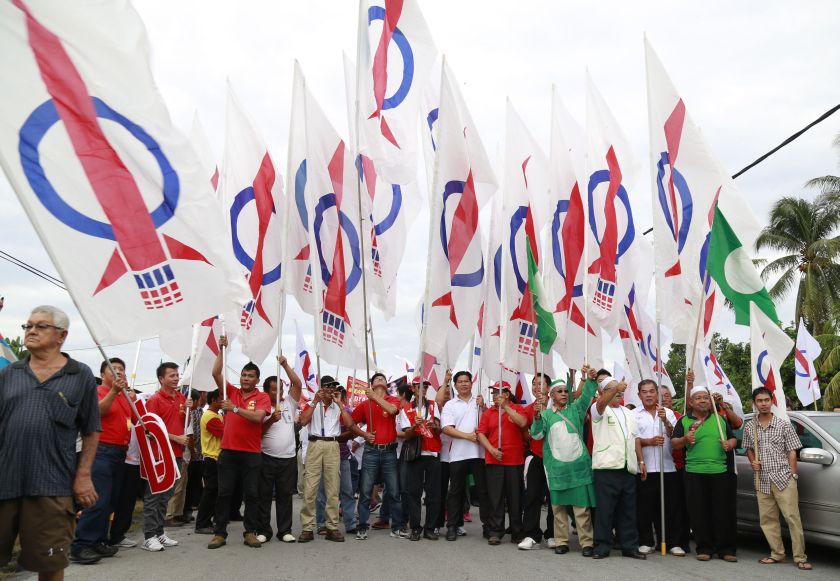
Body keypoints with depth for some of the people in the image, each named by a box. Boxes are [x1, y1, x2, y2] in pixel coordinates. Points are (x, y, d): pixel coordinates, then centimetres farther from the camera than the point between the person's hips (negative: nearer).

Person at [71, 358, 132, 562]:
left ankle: (98, 541, 19)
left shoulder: (124, 396, 15)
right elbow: (99, 410, -25)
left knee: (110, 502, 11)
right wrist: (113, 391, -38)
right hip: (102, 451, -8)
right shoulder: (97, 392, -4)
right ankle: (79, 546, -6)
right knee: (98, 501, -12)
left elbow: (132, 419, 28)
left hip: (120, 453, 8)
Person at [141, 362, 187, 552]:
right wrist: (176, 438, -15)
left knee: (166, 495, 14)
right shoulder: (155, 400, -9)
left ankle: (159, 532, 22)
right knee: (153, 495, -1)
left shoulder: (182, 398, 11)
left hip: (177, 454, 7)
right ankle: (149, 536, 4)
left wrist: (187, 412, 0)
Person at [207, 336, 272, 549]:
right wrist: (221, 349, -7)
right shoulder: (231, 392, 8)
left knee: (252, 494, 3)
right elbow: (216, 373, -1)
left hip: (252, 453, -2)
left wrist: (235, 408, -21)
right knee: (224, 493, 4)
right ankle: (219, 533, 12)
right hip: (228, 451, 2)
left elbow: (257, 416, -16)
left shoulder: (262, 397, 1)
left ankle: (250, 533, 12)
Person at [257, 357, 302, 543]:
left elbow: (297, 384, -6)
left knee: (285, 495, 8)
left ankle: (285, 530, 16)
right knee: (264, 495, 5)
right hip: (267, 458, -2)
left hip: (288, 458, 2)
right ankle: (263, 530, 15)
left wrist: (285, 364, -11)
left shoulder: (289, 403, 6)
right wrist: (271, 419, -18)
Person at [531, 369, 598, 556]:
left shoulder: (575, 409, 10)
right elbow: (536, 435, -3)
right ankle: (561, 542, 13)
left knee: (582, 506, -1)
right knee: (558, 506, 5)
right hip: (556, 467, 0)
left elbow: (587, 395, -6)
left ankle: (586, 542, 4)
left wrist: (591, 378, -25)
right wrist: (537, 416, -20)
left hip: (578, 465, 0)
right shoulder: (546, 414, 8)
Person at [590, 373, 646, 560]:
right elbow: (601, 403, -24)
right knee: (605, 508, -3)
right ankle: (602, 546, 5)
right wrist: (616, 387, -41)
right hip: (606, 467, -6)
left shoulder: (628, 412, 21)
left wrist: (641, 461, 12)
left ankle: (629, 546, 17)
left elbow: (636, 438, 21)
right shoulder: (598, 410, 0)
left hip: (628, 467, 6)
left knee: (628, 509, 9)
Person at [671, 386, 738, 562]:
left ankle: (725, 549, 11)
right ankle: (704, 548, 11)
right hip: (695, 473, -1)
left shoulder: (720, 419, 15)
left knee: (723, 511, 1)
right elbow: (674, 443, 5)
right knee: (699, 513, 1)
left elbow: (732, 438, 19)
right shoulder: (684, 421, 8)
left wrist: (730, 444, -3)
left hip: (720, 471, 1)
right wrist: (685, 439, -15)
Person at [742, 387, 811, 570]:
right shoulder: (749, 427, 7)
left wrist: (793, 475, -3)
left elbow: (792, 452, 2)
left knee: (792, 517, -6)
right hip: (762, 481, 3)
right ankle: (777, 554, 19)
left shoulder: (784, 425, 0)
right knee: (767, 519, 7)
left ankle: (800, 557, 2)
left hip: (783, 478, -3)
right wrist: (753, 462, 1)